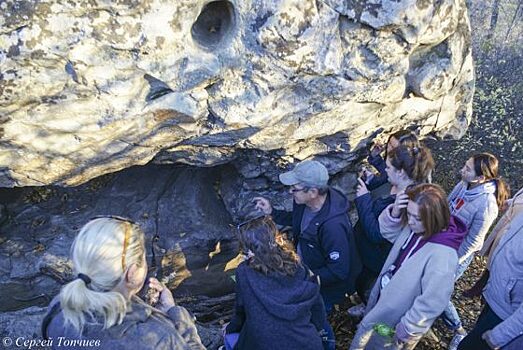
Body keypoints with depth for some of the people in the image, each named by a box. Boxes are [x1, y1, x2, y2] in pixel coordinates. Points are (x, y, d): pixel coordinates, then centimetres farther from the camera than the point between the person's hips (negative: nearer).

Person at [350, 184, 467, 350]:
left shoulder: (442, 256, -37)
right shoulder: (413, 227, -15)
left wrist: (405, 331, -18)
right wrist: (394, 213, -19)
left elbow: (430, 303, -31)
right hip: (384, 298, 6)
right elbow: (388, 231, 3)